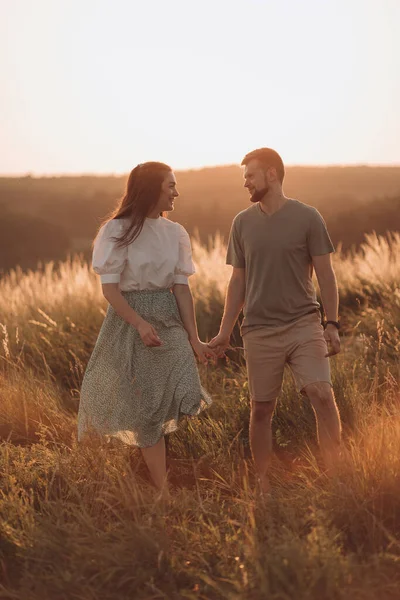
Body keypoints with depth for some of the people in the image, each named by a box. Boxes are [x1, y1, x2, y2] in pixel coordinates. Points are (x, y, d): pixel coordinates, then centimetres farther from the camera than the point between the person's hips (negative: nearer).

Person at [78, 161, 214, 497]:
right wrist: (140, 324, -23)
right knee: (147, 407, -1)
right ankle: (163, 493, 12)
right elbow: (110, 288, -11)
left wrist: (194, 337, -3)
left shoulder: (175, 233, 6)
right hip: (129, 319, -4)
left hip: (169, 319, 4)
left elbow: (181, 287, 4)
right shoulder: (117, 230, -7)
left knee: (184, 394, -11)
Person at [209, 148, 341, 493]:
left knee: (322, 394, -17)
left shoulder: (307, 218, -1)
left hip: (303, 324, -2)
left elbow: (325, 275, 1)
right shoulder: (243, 223, 8)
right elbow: (238, 281, 12)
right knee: (261, 409, 5)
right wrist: (224, 333, 9)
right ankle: (264, 487, 17)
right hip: (260, 330, 2)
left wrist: (332, 325, -7)